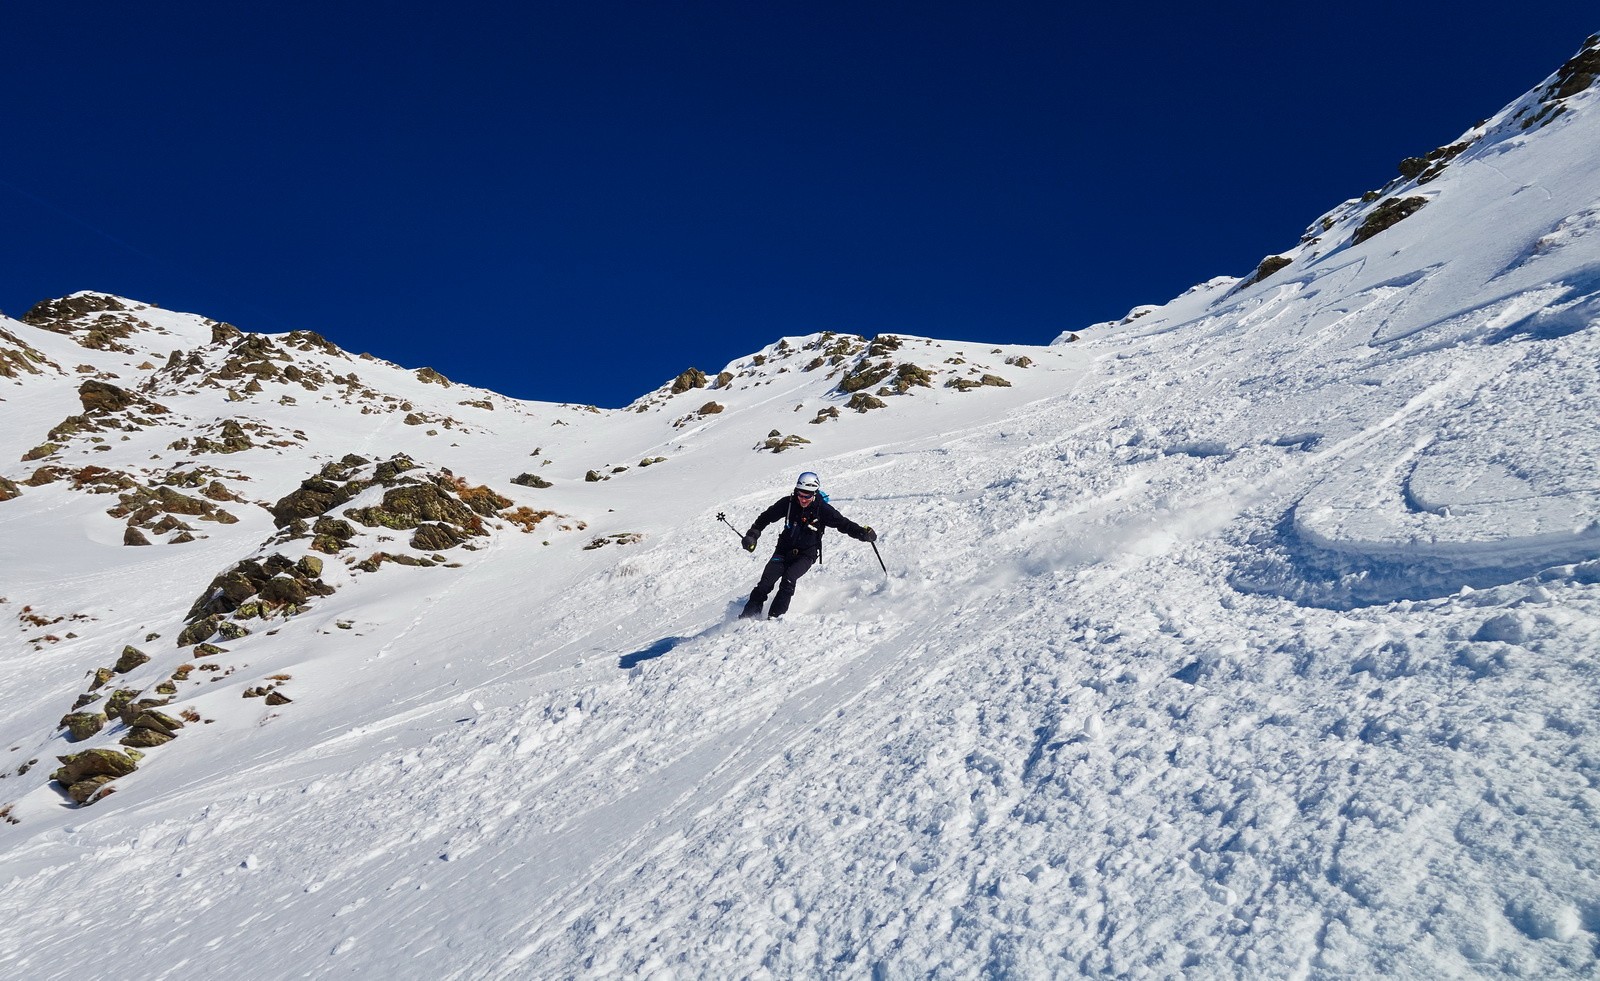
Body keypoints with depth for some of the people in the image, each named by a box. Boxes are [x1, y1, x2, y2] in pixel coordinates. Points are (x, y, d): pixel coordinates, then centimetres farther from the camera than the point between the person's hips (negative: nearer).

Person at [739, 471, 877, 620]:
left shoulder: (822, 509, -15)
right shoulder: (788, 503, -8)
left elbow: (844, 524, -11)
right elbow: (766, 517, 5)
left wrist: (863, 533, -26)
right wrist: (752, 534, 3)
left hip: (806, 554, -3)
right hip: (785, 550, 3)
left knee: (788, 579, -26)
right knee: (766, 581, -12)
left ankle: (775, 616, -18)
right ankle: (750, 612, -2)